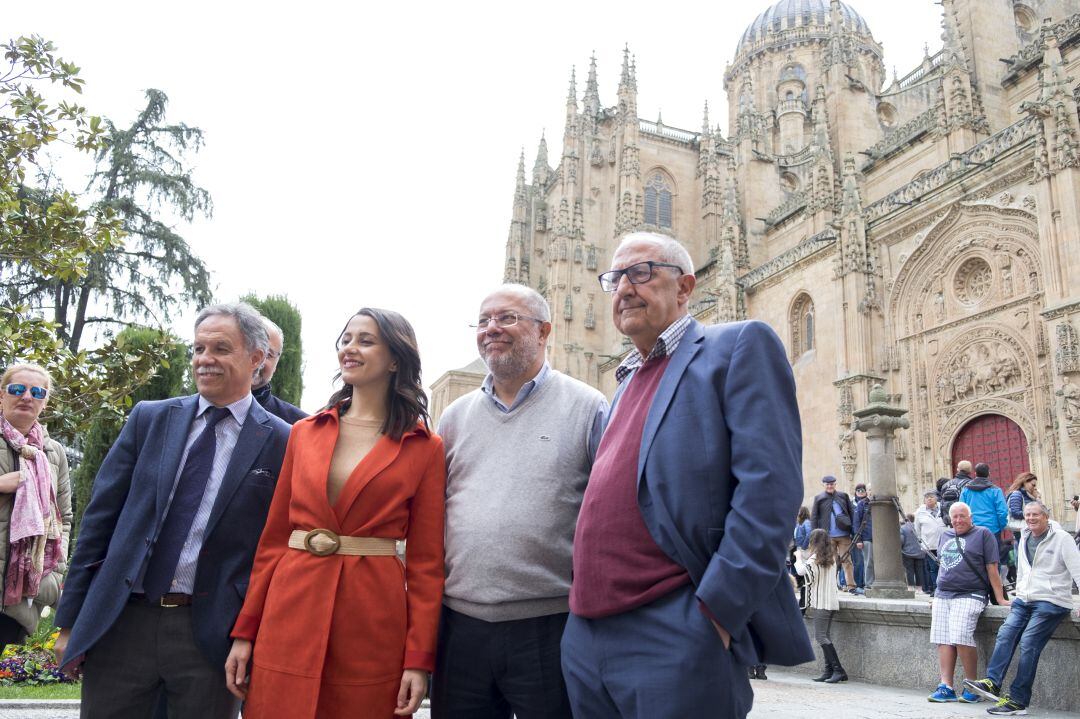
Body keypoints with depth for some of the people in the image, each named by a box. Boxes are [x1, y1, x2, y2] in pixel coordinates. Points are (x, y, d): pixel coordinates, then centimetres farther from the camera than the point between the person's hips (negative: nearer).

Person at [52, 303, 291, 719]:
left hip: (211, 633, -2)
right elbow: (99, 519, 6)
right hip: (119, 623, 3)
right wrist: (70, 621, 4)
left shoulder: (281, 442, -4)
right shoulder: (149, 419, 5)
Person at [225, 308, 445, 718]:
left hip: (374, 627, -2)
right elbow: (273, 538, 10)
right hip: (291, 615, 3)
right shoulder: (304, 433, 8)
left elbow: (426, 561, -2)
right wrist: (244, 633, 7)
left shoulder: (424, 448, -1)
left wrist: (419, 658, -7)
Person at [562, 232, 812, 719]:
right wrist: (583, 608, 12)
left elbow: (769, 487, -14)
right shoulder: (625, 383, 20)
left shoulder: (738, 347, -3)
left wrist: (715, 612, -18)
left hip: (673, 639, -7)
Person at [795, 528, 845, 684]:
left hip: (821, 602, -8)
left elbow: (802, 570, -20)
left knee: (820, 636, -8)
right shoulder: (831, 557, 15)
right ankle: (829, 671, 5)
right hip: (832, 602, 8)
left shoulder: (815, 558, -10)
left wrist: (798, 558, -2)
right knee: (826, 636, 8)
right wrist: (803, 560, 15)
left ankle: (838, 670, -13)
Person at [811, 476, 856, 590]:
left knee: (846, 560, 2)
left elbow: (852, 512, 8)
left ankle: (851, 586, 4)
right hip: (828, 536, -1)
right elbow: (814, 517, 3)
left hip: (844, 535, 1)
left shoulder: (843, 496, 7)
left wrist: (854, 530, 1)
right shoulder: (819, 498, 2)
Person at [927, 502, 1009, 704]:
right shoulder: (945, 535, 19)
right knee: (943, 640, -2)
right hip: (942, 596, 6)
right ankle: (946, 687, -1)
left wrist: (1000, 598, -5)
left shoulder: (983, 534, 2)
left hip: (969, 596, -6)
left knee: (961, 637, -19)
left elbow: (992, 569, -2)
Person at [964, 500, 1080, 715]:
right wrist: (1018, 594, 24)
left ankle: (1017, 700, -13)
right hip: (1024, 600, 7)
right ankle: (992, 682, -20)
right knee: (1005, 633, -13)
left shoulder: (1061, 538, -5)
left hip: (1050, 602, -7)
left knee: (1028, 643, -15)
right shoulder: (1025, 538, 17)